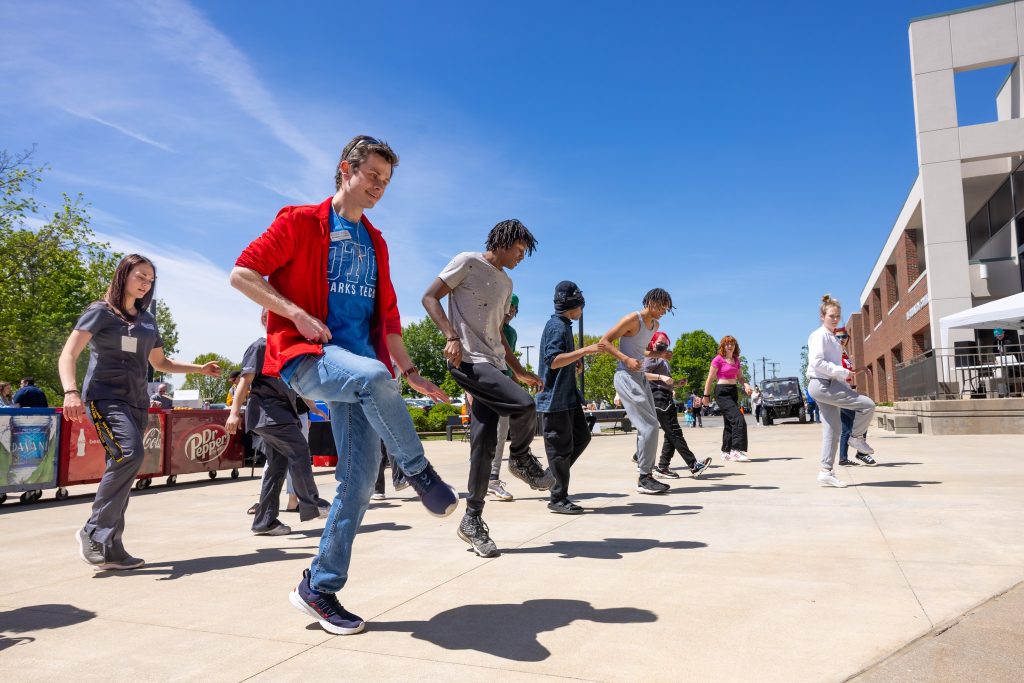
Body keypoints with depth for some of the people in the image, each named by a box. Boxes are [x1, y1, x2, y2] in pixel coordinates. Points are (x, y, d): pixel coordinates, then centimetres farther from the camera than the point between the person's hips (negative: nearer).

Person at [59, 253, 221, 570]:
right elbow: (67, 356, -10)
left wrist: (200, 368, 17)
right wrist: (71, 392, -28)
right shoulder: (101, 311, -1)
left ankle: (109, 548, 4)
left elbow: (159, 362, 28)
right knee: (130, 452, -27)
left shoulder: (147, 320, 17)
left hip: (136, 402, 6)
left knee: (122, 466, 1)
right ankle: (94, 530, -14)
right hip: (104, 397, -6)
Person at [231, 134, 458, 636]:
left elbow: (387, 315, 21)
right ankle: (420, 474, -15)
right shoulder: (300, 222, 4)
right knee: (373, 375, -37)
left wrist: (410, 372, 15)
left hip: (359, 371, 6)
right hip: (305, 357, -5)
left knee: (360, 477, -3)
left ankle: (319, 589, 11)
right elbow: (242, 273, -2)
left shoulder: (375, 243, 20)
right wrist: (297, 314, -13)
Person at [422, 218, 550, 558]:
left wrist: (518, 370, 22)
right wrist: (452, 336, -19)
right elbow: (430, 297, -5)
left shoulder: (506, 283, 23)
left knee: (484, 442, 3)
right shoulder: (468, 262, 0)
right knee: (524, 405, -23)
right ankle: (521, 458, 7)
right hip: (468, 361, -8)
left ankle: (473, 520, 11)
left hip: (494, 365, 8)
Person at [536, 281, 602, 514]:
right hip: (555, 398, -10)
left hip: (568, 396, 10)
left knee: (582, 437, 13)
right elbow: (553, 360, -25)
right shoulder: (557, 326, -14)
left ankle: (552, 477, 21)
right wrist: (584, 351, -25)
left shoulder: (563, 325, 17)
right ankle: (558, 498, 6)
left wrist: (575, 364, 15)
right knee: (560, 447, -3)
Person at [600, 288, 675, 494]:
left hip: (641, 377, 10)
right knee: (649, 425, -14)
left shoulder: (655, 325, 14)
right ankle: (643, 479, -7)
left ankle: (646, 476, 16)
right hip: (626, 377, -10)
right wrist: (627, 359, -23)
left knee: (649, 426, 9)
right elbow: (604, 341, -14)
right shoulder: (633, 319, -12)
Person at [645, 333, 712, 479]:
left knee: (671, 435, 4)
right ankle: (694, 466, -14)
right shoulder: (652, 357, 0)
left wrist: (677, 382, 14)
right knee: (675, 432, -11)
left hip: (668, 398, 10)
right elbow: (643, 374, -15)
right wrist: (661, 377, -23)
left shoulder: (664, 360, 27)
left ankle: (662, 468, 5)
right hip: (658, 396, -10)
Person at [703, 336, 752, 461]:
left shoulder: (736, 360, 13)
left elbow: (740, 377, 15)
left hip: (733, 391, 8)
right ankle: (736, 450, -23)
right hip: (722, 392, -8)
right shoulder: (718, 359, -8)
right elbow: (710, 379, -7)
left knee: (730, 423, 11)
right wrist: (706, 395, -7)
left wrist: (746, 385, -7)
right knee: (738, 419, -20)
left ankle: (726, 452, 19)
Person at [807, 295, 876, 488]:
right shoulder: (820, 335, -11)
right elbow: (817, 362, -21)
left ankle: (827, 472, 12)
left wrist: (844, 376, 11)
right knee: (867, 405, -13)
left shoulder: (832, 337, 19)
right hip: (821, 384, -10)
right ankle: (857, 437, 10)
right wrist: (842, 372, -19)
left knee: (833, 429, 9)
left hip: (828, 385, 10)